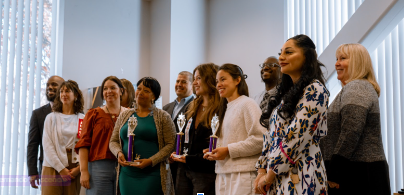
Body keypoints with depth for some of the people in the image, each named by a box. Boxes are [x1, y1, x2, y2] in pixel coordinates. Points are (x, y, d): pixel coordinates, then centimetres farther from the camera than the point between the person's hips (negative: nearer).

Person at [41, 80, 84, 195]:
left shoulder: (83, 119, 7)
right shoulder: (51, 118, 7)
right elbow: (47, 145, -1)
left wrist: (78, 168, -10)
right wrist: (61, 169, -9)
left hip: (74, 170, 0)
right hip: (53, 168, 0)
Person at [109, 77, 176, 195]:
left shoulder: (163, 117, 1)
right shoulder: (125, 116, 14)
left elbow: (170, 144, -5)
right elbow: (113, 141, 17)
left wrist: (151, 161, -15)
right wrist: (118, 153, -5)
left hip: (152, 175, -4)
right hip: (127, 175, 4)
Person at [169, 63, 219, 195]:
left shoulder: (220, 111, -12)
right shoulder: (193, 107, 15)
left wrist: (189, 159, -12)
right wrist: (177, 154, 6)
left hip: (205, 173, -7)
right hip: (184, 170, 7)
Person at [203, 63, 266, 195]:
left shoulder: (247, 104, -6)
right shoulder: (225, 108, 20)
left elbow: (260, 139, -16)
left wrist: (228, 150, -14)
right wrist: (214, 153, 7)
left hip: (243, 174, -8)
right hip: (223, 174, 8)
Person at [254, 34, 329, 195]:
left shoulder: (315, 89, -9)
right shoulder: (287, 92, 18)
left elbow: (297, 136, -17)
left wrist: (270, 175, -13)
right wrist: (262, 171, 3)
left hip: (299, 179, -8)